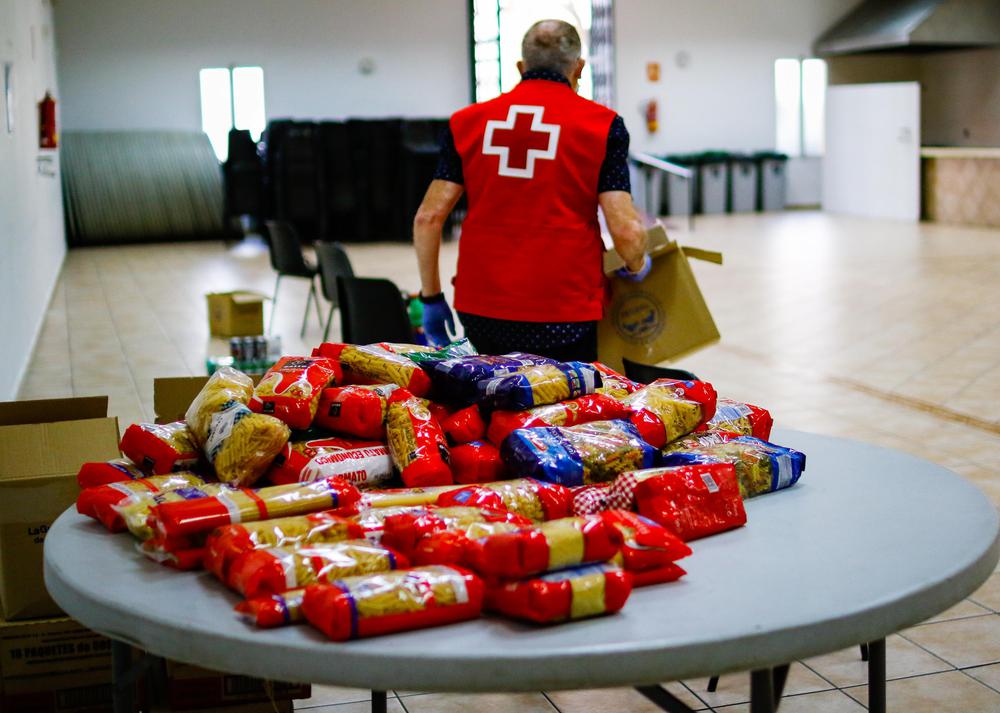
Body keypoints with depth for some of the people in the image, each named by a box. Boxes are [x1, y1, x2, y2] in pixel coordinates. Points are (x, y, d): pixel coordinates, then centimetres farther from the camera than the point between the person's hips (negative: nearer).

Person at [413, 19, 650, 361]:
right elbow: (625, 230, -7)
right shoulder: (602, 125, -1)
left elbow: (428, 217, 3)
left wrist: (431, 297, 13)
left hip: (481, 309, 3)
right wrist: (636, 267, 14)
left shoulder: (467, 122, 7)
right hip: (563, 315, -3)